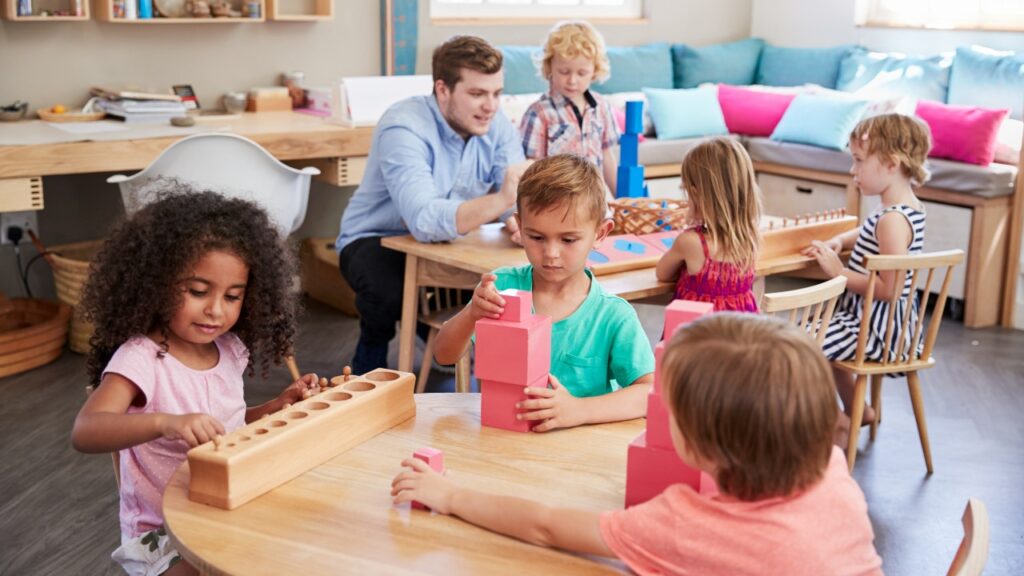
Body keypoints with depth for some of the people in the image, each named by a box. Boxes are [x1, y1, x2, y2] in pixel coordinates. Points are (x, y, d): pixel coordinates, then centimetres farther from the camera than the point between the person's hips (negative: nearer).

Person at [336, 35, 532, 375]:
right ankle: (369, 370, -1)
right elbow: (425, 221, -43)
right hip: (378, 240, -5)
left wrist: (519, 218, -43)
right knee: (390, 294, -36)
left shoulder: (496, 125, -8)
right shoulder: (403, 128, -28)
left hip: (449, 243, 5)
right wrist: (500, 200, -55)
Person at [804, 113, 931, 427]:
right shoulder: (909, 207, 5)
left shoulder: (893, 220, -26)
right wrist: (837, 242, 5)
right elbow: (868, 235, 24)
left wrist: (839, 272, -22)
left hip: (878, 330, -11)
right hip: (888, 322, 11)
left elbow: (890, 289, -30)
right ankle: (856, 410, 42)